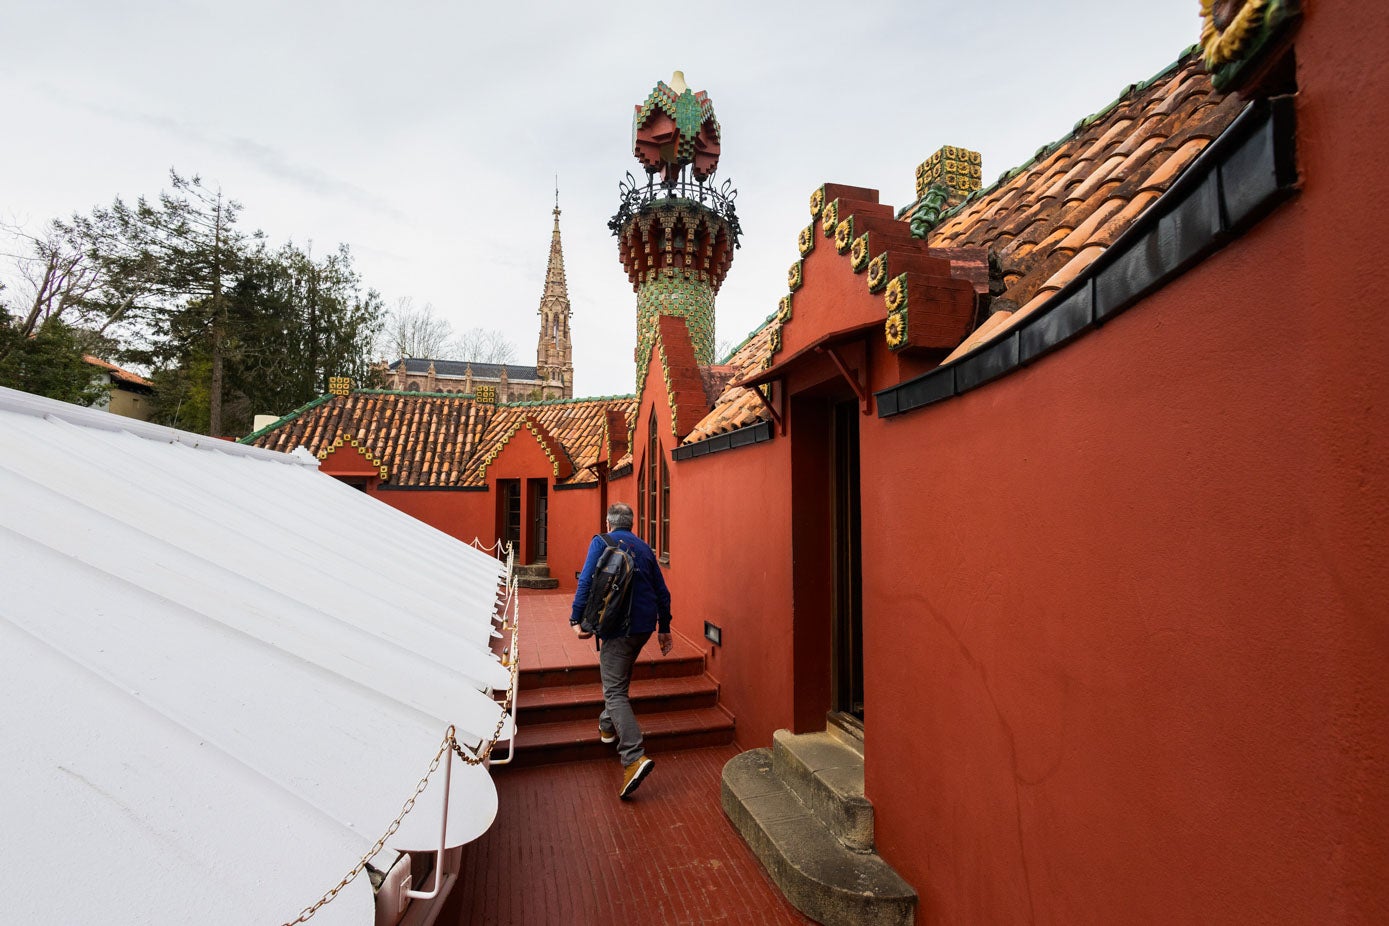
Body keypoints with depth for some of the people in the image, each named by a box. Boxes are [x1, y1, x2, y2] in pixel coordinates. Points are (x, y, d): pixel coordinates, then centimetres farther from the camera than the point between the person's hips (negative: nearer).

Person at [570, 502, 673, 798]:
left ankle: (635, 757, -19)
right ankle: (607, 726, 42)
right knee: (619, 678, 28)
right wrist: (664, 628, 22)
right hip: (645, 624, 7)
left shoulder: (601, 542, -1)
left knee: (615, 691, -7)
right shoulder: (644, 548, 14)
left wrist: (576, 619, -8)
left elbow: (587, 581, -13)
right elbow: (662, 592, 15)